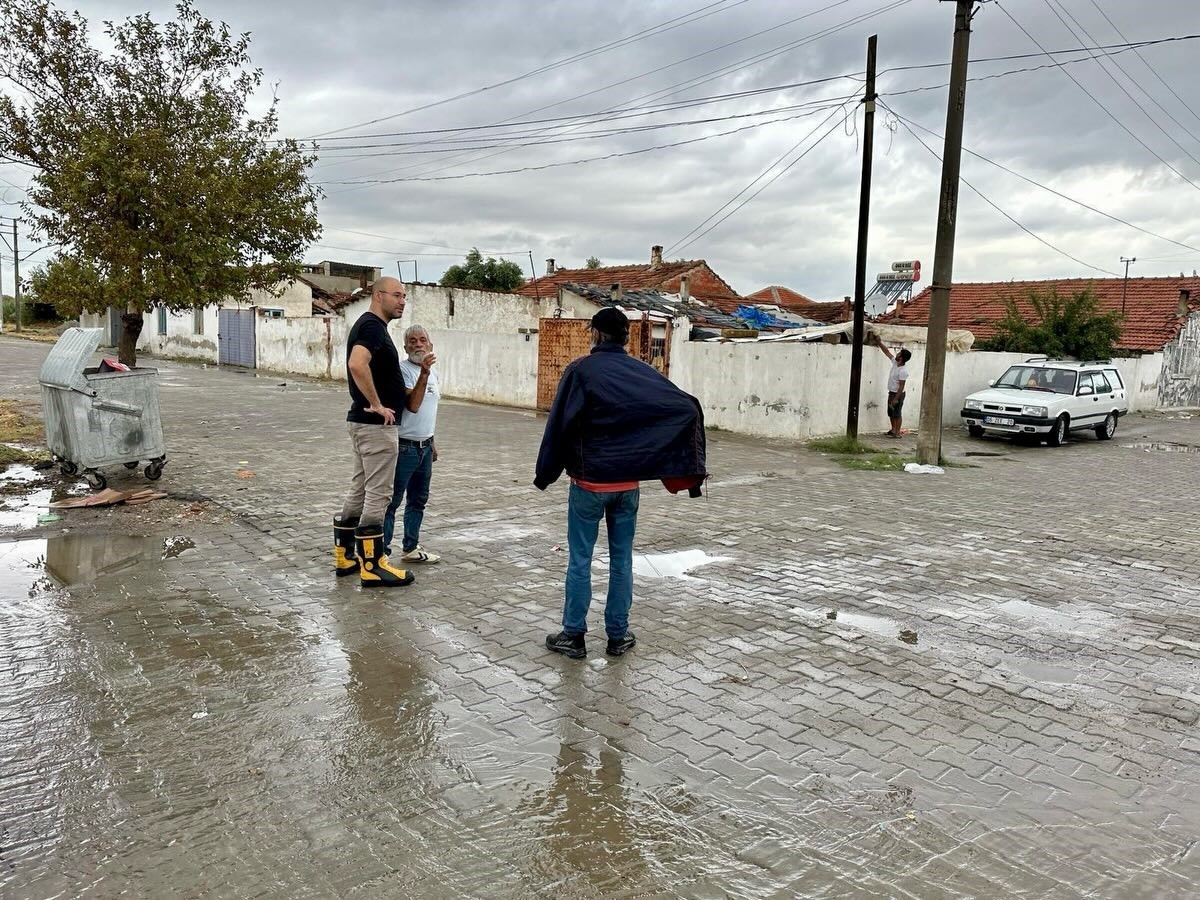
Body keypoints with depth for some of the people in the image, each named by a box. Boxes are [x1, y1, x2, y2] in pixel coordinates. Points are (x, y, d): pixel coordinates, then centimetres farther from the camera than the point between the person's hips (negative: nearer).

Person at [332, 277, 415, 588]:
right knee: (377, 494, -4)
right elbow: (357, 364, -33)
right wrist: (377, 404, -25)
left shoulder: (370, 325, 17)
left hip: (364, 422, 10)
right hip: (376, 424, -10)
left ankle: (345, 556, 23)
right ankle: (373, 566, 2)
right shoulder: (373, 325, -15)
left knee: (360, 490, 15)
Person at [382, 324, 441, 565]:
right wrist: (424, 374, -33)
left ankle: (410, 548, 27)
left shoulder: (432, 371, 12)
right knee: (392, 501, -3)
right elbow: (413, 405, -27)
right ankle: (381, 551, 3)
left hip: (424, 446, 8)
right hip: (404, 446, -8)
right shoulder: (402, 370, -14)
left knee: (418, 500, 15)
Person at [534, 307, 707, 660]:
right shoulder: (643, 373, 3)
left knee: (580, 559, 6)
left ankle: (573, 635, 13)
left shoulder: (581, 370, -9)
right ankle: (618, 636, 19)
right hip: (629, 483, 4)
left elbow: (559, 424, -11)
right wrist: (691, 469, 1)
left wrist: (545, 473, -2)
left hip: (589, 482, -3)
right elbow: (687, 408, -3)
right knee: (622, 559, 11)